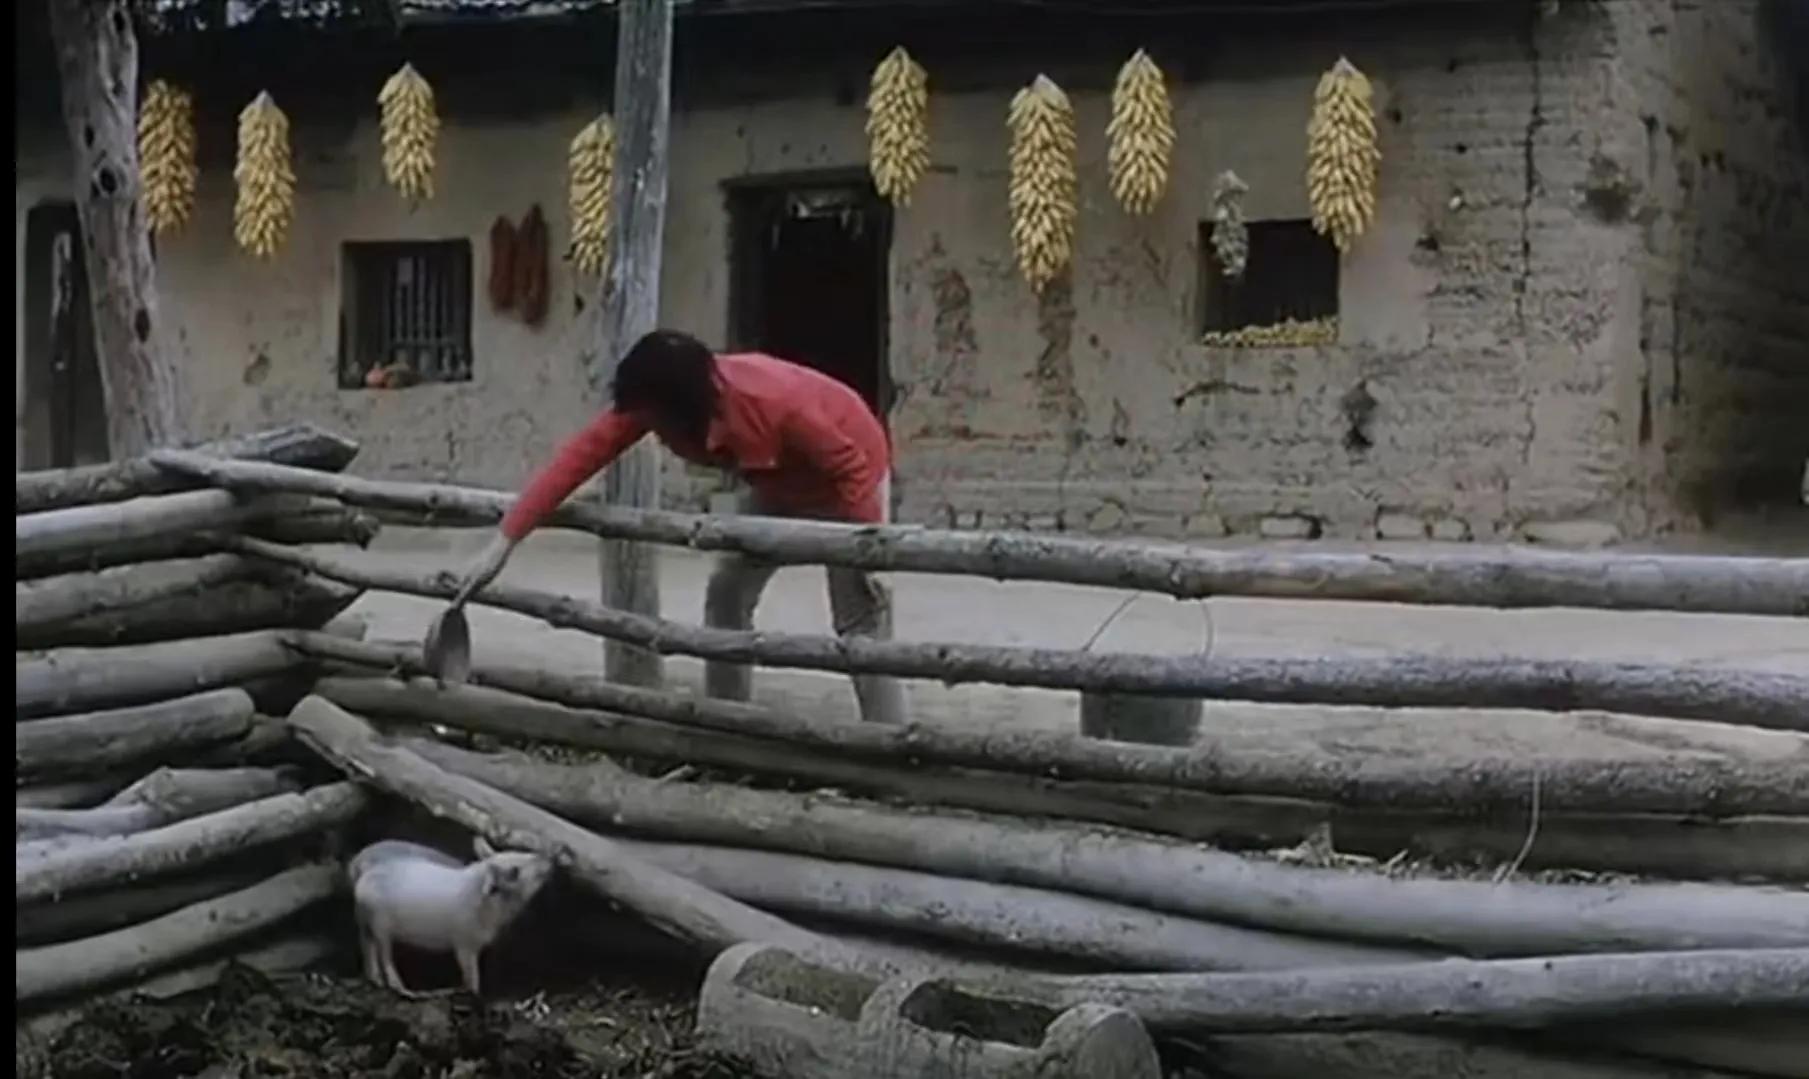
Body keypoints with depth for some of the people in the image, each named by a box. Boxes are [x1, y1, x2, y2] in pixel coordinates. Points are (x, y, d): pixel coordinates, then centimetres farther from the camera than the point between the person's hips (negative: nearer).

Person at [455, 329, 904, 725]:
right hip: (779, 484, 7)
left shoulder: (777, 402, -42)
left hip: (849, 474, -7)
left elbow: (851, 465, -30)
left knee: (860, 617, -12)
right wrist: (504, 541, -31)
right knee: (726, 592, 4)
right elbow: (579, 455, -26)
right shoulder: (648, 402, -25)